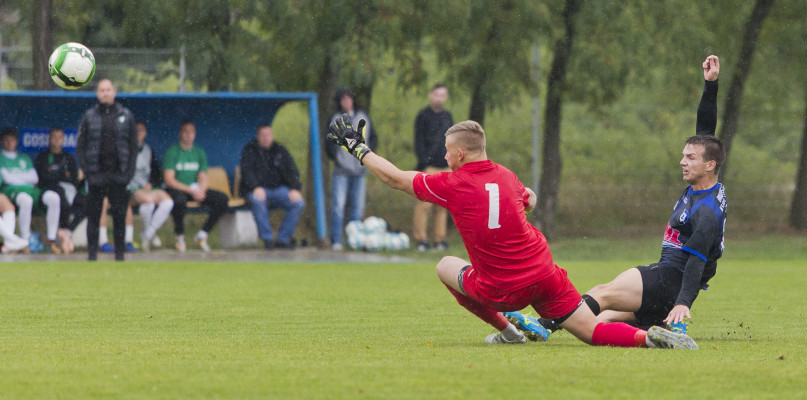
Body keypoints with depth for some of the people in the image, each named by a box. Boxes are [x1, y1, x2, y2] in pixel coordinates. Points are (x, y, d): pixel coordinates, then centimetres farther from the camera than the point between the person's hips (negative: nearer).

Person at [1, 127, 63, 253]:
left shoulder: (25, 158, 29)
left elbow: (34, 178, 15)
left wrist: (15, 176, 2)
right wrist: (25, 177, 7)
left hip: (30, 189, 5)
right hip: (10, 190, -5)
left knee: (53, 198, -27)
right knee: (25, 200, -43)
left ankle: (51, 239, -24)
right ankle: (24, 239, -35)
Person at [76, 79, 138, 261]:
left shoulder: (126, 116, 7)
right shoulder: (89, 116, 6)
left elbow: (133, 145, 9)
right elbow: (80, 147, 7)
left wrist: (128, 171, -2)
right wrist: (87, 171, -4)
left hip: (118, 175, 0)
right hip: (96, 175, 0)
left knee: (119, 217, 0)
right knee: (93, 217, -1)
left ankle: (120, 253, 7)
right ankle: (92, 254, 4)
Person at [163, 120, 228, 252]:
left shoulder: (199, 152, 11)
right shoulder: (172, 152, -6)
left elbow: (203, 178, 8)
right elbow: (169, 180, -13)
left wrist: (201, 190, -16)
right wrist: (191, 191, -21)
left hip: (196, 190, 6)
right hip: (176, 189, -6)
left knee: (222, 199, -15)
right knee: (179, 200, -41)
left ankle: (202, 235, -3)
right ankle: (180, 237, -19)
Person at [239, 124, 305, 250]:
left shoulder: (280, 150, 12)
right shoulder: (249, 150, 5)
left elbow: (292, 171, 6)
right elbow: (246, 172, -8)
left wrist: (295, 189, -13)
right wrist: (256, 188, -26)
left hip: (278, 189, 3)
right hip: (258, 189, -3)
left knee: (298, 202, -22)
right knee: (257, 201, -39)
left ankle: (283, 239, -15)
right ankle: (267, 239, -28)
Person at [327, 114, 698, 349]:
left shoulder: (452, 185, -7)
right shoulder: (506, 176, 8)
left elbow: (393, 176, 3)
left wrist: (357, 146, 15)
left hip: (504, 290, -4)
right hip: (544, 273, 4)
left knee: (446, 266, 23)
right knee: (593, 332, 9)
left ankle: (508, 330, 21)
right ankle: (649, 337, -21)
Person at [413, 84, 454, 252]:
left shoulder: (447, 116, 17)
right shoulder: (423, 116, 0)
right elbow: (419, 142, -5)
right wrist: (424, 164, -13)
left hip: (446, 167, 5)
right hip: (429, 168, -5)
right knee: (425, 203, -9)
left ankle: (440, 239, 9)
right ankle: (421, 239, -5)